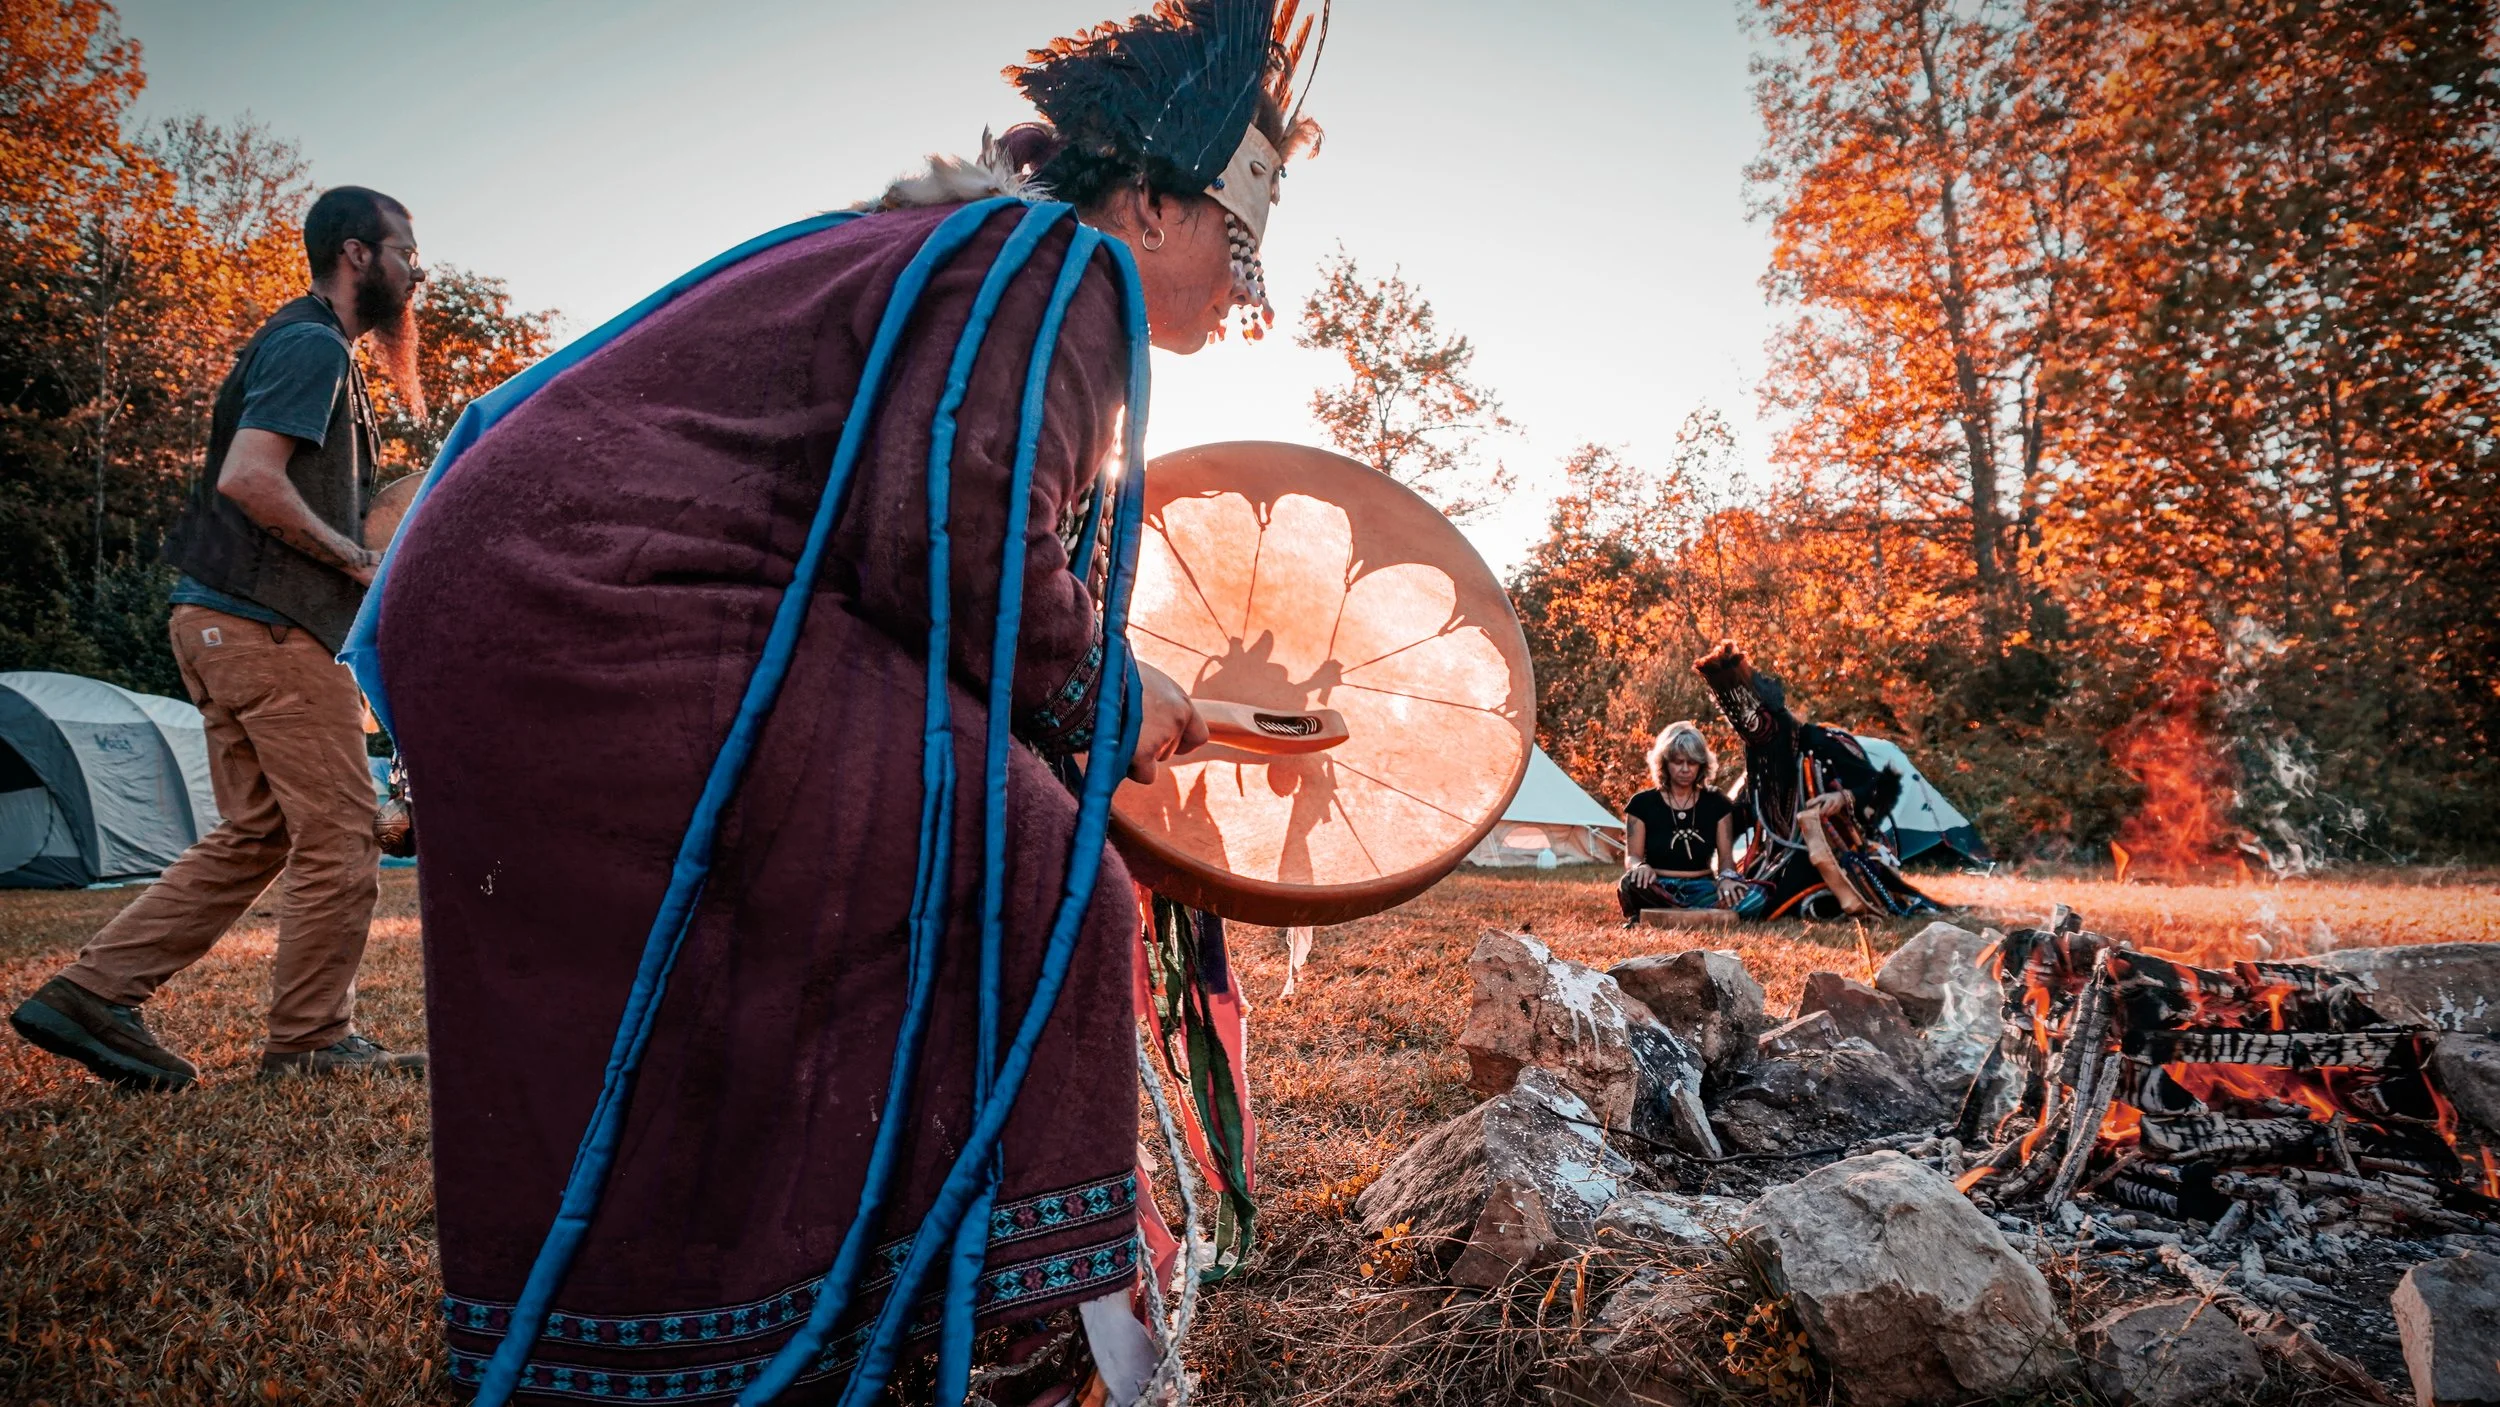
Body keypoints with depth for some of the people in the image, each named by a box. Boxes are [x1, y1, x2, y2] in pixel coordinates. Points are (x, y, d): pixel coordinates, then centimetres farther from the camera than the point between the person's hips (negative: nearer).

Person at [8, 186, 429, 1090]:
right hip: (269, 625, -10)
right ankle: (311, 1039, 4)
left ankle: (92, 993, 13)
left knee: (253, 835, 12)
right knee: (336, 832, -4)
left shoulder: (302, 344, 23)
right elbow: (248, 478, -23)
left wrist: (353, 556, 15)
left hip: (221, 622, 10)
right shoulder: (314, 346, -10)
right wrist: (353, 558, -13)